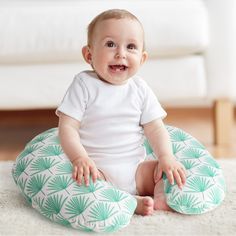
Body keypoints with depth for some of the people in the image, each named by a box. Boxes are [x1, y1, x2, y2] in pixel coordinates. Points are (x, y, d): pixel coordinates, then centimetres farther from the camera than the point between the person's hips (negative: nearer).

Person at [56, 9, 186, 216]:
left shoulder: (140, 89, 5)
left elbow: (155, 128, 5)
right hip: (97, 168, -4)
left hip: (136, 168, 4)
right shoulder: (84, 84, -5)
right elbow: (68, 127, -10)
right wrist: (80, 158, -26)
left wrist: (166, 157, -13)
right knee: (79, 180, -33)